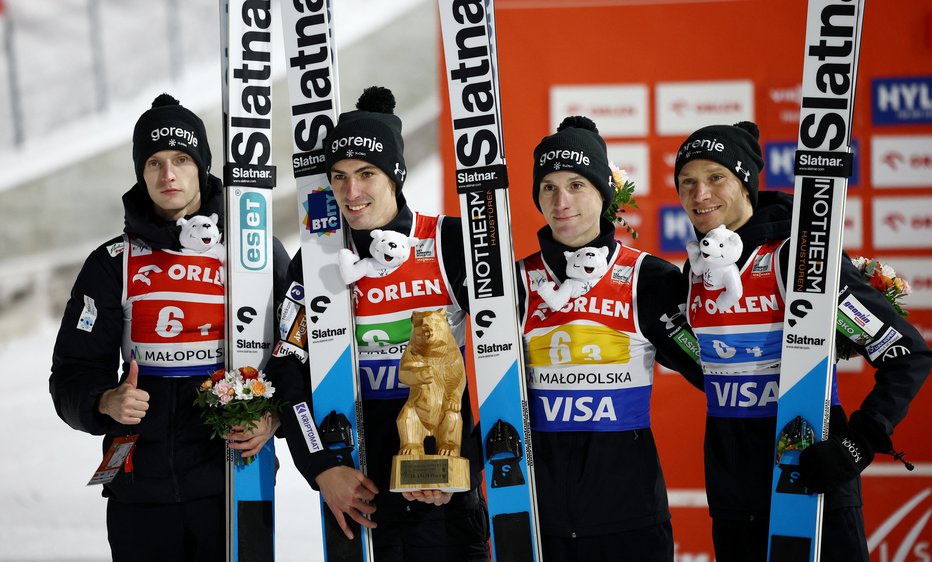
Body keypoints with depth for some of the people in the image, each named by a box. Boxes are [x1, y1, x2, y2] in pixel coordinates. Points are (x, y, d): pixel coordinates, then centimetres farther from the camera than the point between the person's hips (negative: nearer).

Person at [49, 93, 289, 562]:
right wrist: (107, 402, -16)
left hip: (235, 484, -1)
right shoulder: (113, 264, 6)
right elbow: (73, 374, 5)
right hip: (141, 487, 1)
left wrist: (273, 419, -12)